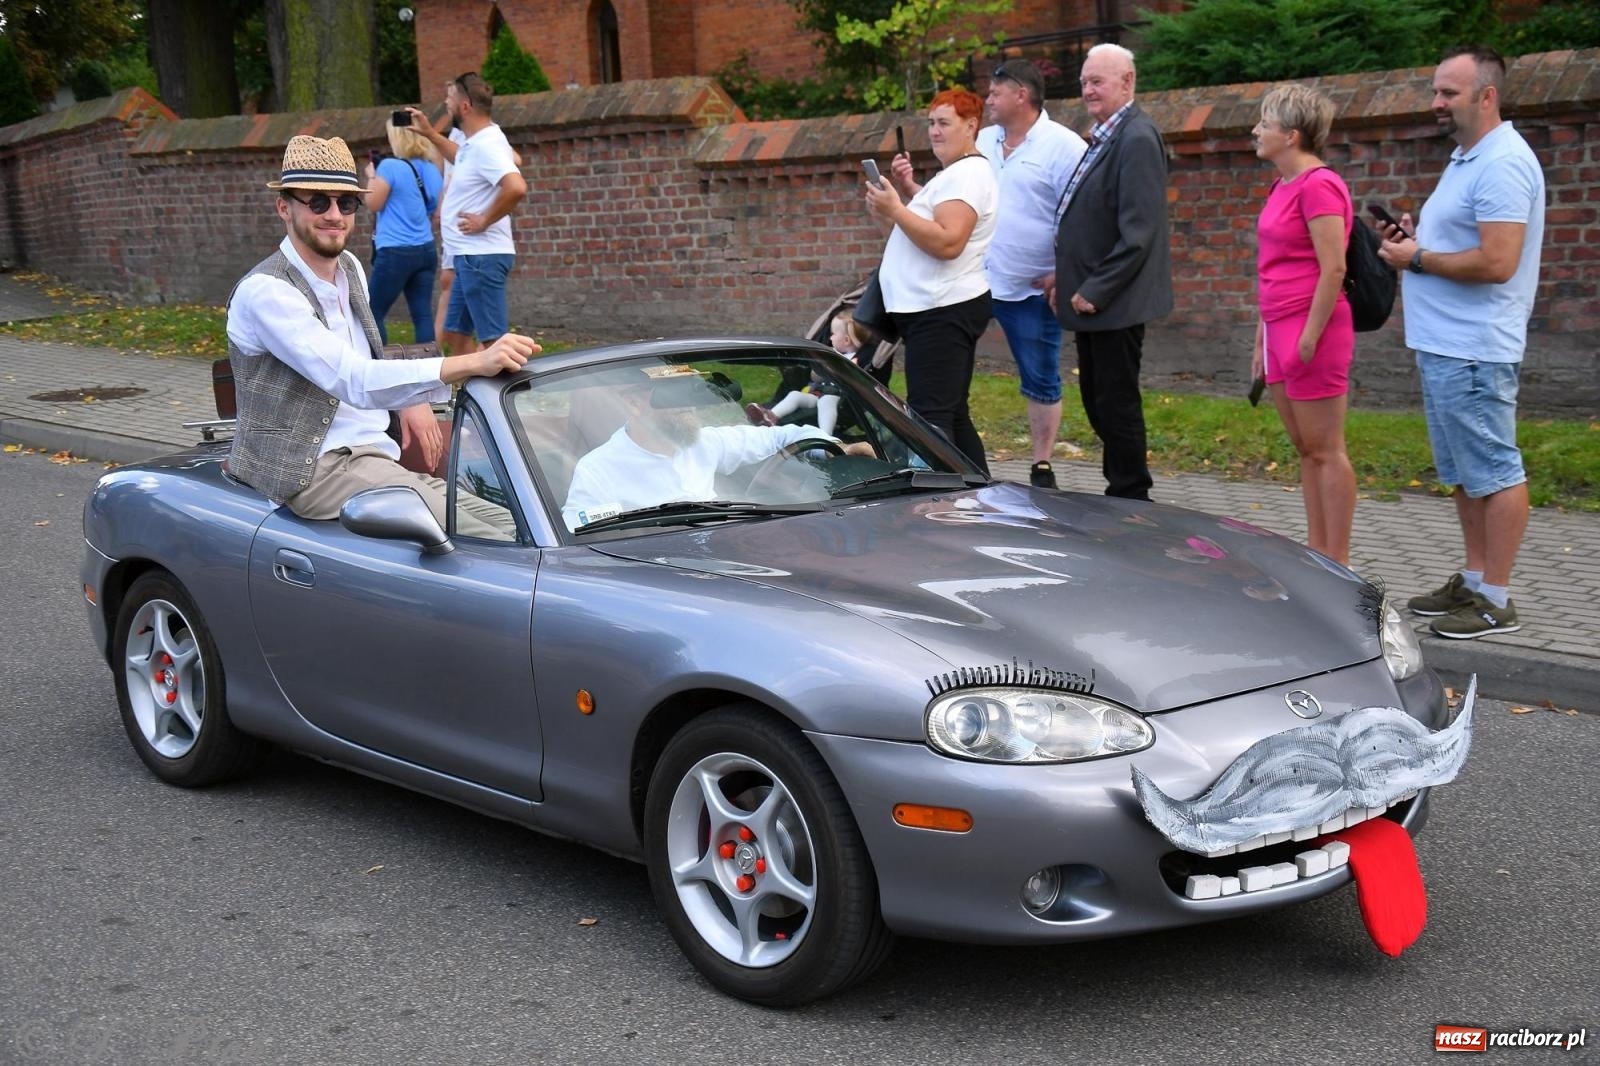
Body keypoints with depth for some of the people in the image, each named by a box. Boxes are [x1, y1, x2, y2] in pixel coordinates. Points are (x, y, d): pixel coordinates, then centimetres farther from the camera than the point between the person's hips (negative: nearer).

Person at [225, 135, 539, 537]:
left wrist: (411, 400, 7)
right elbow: (354, 381, -28)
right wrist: (475, 363, -37)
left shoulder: (350, 268, 13)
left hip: (375, 455, 9)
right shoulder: (263, 291, -15)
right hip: (314, 469, -9)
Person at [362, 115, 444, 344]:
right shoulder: (432, 170, 10)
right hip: (426, 250, 7)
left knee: (373, 313, 5)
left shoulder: (390, 166, -12)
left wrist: (372, 176, 8)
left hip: (395, 252, -7)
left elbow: (373, 204, -5)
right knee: (423, 315, 4)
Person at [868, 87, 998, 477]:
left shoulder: (967, 175, -13)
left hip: (945, 311, -12)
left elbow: (947, 242, -25)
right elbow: (929, 219, 25)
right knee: (952, 415, 16)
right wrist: (907, 189, 10)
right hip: (938, 309, 12)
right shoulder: (952, 174, 20)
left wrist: (894, 209, -23)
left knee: (930, 416, -16)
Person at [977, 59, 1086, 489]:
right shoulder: (983, 141, 11)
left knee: (1041, 383, 7)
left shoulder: (1063, 146, -9)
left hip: (1031, 289, -5)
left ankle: (1042, 469, 16)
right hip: (973, 281, 5)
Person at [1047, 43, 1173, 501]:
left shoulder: (1137, 139, -15)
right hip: (1092, 297, 10)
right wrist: (1066, 276, 11)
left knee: (1116, 404, -2)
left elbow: (1138, 232, -21)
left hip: (1114, 303, -10)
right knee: (1097, 403, 15)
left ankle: (1130, 500, 8)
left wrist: (1095, 291, -19)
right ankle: (1122, 491, 25)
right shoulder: (1105, 137, 14)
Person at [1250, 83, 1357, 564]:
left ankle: (1337, 566, 3)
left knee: (1324, 451, -3)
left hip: (1310, 331, -10)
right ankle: (1316, 555, 19)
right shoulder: (1282, 186, 15)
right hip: (1280, 328, 10)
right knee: (1305, 449, 13)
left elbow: (1333, 269, -19)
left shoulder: (1318, 185, -14)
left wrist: (1309, 339, -20)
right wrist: (1262, 338, 19)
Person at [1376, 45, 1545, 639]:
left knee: (1493, 474, -4)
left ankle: (1495, 600, 1)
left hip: (1472, 353, -11)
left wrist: (1418, 259, -14)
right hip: (1443, 346, 11)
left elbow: (1497, 262, -25)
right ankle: (1473, 581, 25)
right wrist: (1415, 239, 7)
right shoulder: (1466, 159, 17)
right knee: (1464, 473, 16)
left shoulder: (1502, 164, -16)